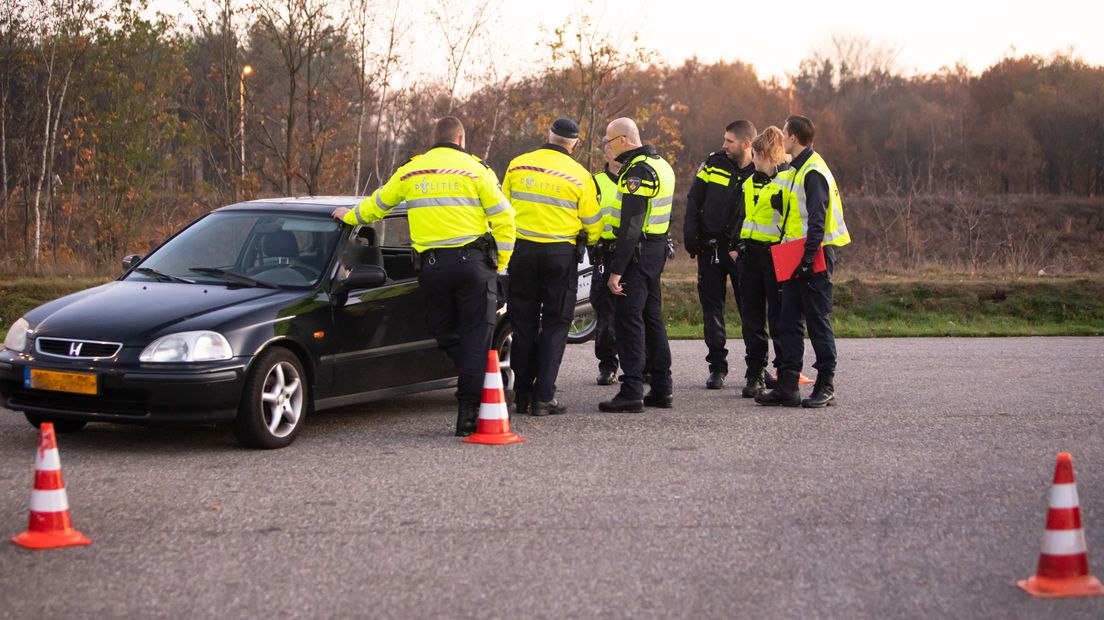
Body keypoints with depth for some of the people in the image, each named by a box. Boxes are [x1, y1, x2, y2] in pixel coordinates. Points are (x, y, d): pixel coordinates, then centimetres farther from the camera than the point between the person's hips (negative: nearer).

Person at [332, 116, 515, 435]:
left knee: (445, 334, 17)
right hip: (472, 260, -2)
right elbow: (503, 217, -3)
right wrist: (500, 263, 6)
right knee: (475, 336, 2)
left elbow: (376, 204, 25)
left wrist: (350, 216, 44)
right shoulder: (475, 169, 2)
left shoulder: (410, 171, 12)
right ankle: (469, 411, -2)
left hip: (432, 265, 2)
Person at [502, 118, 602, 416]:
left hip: (521, 250, 2)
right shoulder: (579, 175, -5)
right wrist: (588, 242, 24)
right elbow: (593, 225, 1)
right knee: (555, 324, 5)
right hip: (561, 253, -2)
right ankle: (543, 397, -1)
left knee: (523, 323, 11)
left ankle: (522, 395, 13)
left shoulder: (517, 165, 2)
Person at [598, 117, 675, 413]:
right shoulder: (660, 165, 15)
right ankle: (662, 388, 18)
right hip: (657, 250, 10)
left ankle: (632, 391, -10)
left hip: (637, 252, -10)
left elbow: (631, 225, -22)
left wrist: (617, 270, -22)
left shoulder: (637, 171, -16)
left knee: (628, 319, -8)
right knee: (652, 318, 14)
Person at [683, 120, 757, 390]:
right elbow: (694, 200, 5)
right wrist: (690, 237, -3)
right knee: (712, 307, 4)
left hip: (743, 253, -2)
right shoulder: (713, 163, 1)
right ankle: (717, 366, 11)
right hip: (711, 248, 2)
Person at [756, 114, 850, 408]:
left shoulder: (813, 172, -14)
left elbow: (817, 220, -20)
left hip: (815, 257, -10)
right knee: (788, 321, 8)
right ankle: (787, 386, 11)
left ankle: (826, 387, 3)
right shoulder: (799, 169, 17)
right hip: (796, 259, 10)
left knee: (818, 321, -4)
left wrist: (808, 257, -24)